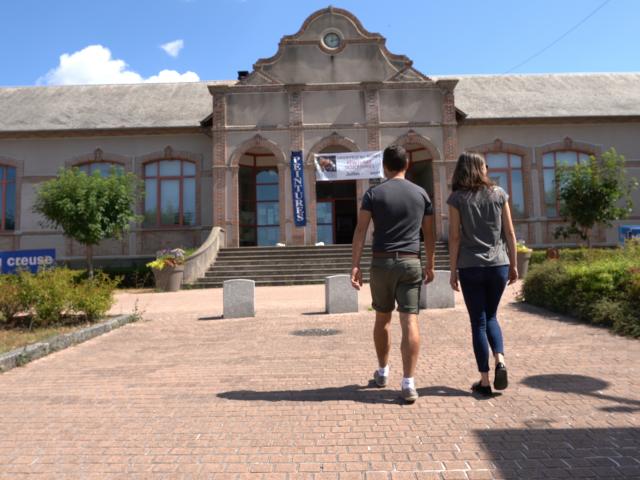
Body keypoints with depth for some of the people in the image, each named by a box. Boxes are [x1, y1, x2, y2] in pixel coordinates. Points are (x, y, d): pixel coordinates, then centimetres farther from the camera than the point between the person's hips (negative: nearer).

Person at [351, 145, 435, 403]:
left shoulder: (373, 194, 0)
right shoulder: (421, 194, 7)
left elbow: (360, 231, -7)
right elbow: (429, 234, 10)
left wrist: (355, 265, -7)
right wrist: (430, 264, 18)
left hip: (382, 262, 0)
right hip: (410, 262, 1)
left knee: (382, 319, 15)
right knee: (410, 321, -1)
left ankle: (382, 372, 30)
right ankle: (408, 383, -3)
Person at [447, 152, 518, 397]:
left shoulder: (457, 198, -2)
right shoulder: (499, 193, 5)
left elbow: (455, 237, -5)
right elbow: (510, 233, 5)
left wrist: (453, 270, 0)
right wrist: (513, 264, 13)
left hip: (470, 267, -2)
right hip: (498, 265, 2)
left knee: (478, 322, 6)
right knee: (491, 317, 19)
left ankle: (484, 381, 9)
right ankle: (500, 361, -2)